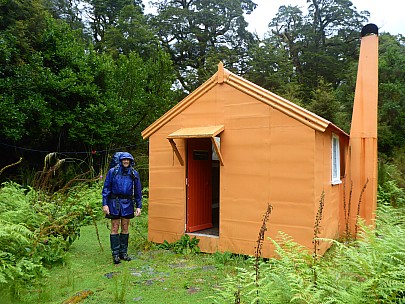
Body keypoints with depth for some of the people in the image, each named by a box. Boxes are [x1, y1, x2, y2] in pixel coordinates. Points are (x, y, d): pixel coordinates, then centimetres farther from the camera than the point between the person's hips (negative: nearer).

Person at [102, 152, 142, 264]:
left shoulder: (134, 174, 4)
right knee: (115, 228, 2)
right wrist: (105, 204, -8)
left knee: (125, 228, 9)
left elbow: (138, 191, 8)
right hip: (114, 202, -2)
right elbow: (106, 188, 0)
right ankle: (115, 254, 9)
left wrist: (138, 206, 3)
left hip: (127, 203, 2)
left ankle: (124, 253, 20)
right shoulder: (112, 171, -1)